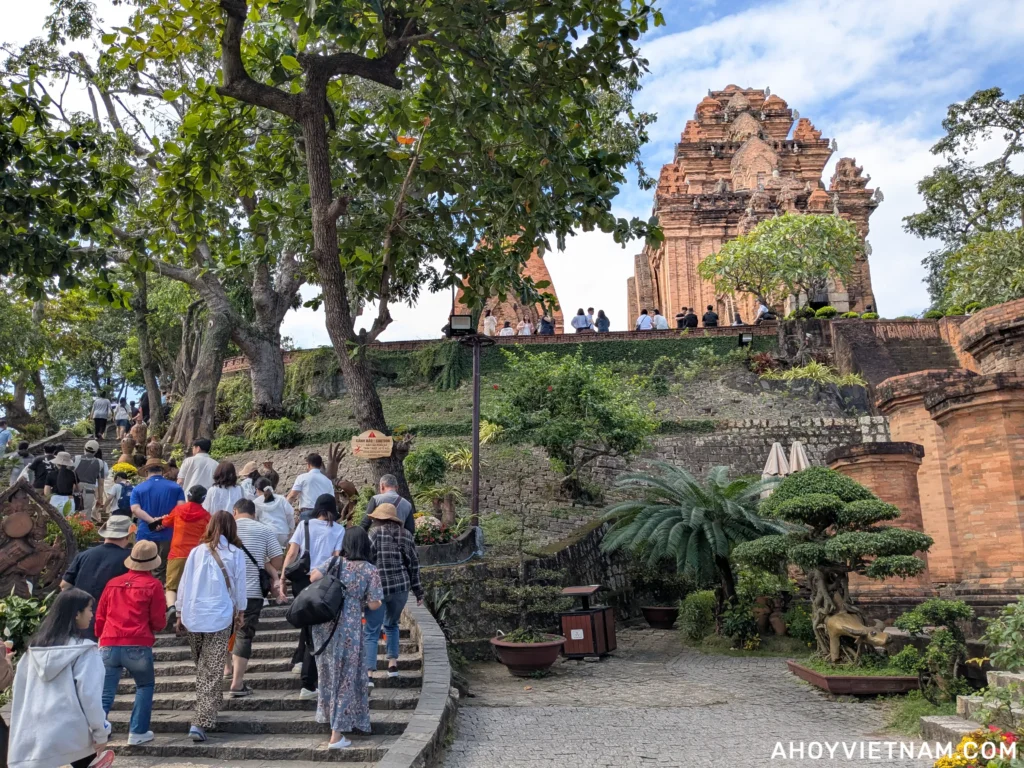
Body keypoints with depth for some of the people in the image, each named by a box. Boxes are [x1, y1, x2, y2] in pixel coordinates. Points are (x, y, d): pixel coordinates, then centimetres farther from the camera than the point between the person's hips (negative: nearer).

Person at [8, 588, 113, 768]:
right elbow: (89, 694, -12)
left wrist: (21, 730, 23)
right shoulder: (84, 650, -10)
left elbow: (20, 689, 14)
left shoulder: (34, 647, 8)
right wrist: (101, 732, -3)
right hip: (68, 732, -5)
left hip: (32, 735, 5)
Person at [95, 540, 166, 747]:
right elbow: (159, 622, 0)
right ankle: (137, 733, 13)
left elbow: (99, 618, 17)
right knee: (145, 686, 17)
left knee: (105, 695, 8)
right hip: (138, 646, -3)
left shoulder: (113, 583, 13)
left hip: (109, 646, 3)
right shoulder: (153, 585, -1)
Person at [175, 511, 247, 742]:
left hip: (192, 617, 3)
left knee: (202, 669, 20)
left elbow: (183, 584, 7)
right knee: (212, 673, 0)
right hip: (219, 618, -3)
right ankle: (200, 722, -7)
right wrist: (239, 611, 18)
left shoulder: (197, 551, 5)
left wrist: (179, 614, 17)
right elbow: (239, 587, 3)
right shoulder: (235, 553, -2)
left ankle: (208, 709, 32)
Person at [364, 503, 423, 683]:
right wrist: (418, 591, 16)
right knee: (391, 625, 25)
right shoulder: (406, 535, 10)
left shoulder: (375, 532, -2)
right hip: (401, 587, 4)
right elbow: (413, 565, 11)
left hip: (378, 588, -4)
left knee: (371, 632, 2)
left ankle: (369, 673, -6)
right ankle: (393, 664, 22)